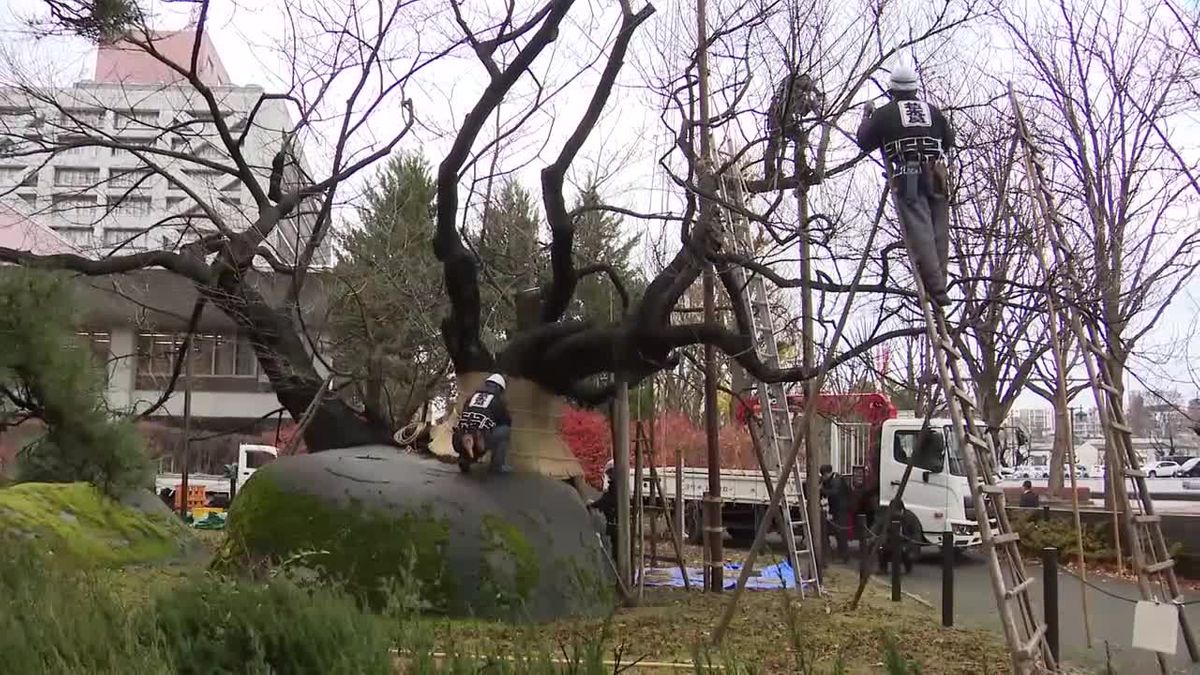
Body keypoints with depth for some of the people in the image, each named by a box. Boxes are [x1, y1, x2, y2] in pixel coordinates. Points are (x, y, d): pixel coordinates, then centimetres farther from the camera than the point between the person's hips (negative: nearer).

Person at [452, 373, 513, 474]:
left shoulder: (471, 397, 22)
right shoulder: (498, 400, 12)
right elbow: (507, 422, 25)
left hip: (459, 442, 4)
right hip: (479, 442, -4)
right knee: (506, 430, 18)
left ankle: (464, 460, 18)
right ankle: (498, 466, 15)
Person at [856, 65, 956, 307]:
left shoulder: (885, 113, 5)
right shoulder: (932, 110, 16)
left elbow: (864, 143, 13)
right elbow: (949, 140, 23)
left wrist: (866, 117, 28)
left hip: (907, 180, -4)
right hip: (937, 178, 4)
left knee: (920, 233, -9)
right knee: (939, 232, 8)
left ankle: (936, 289, -17)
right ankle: (938, 286, 6)